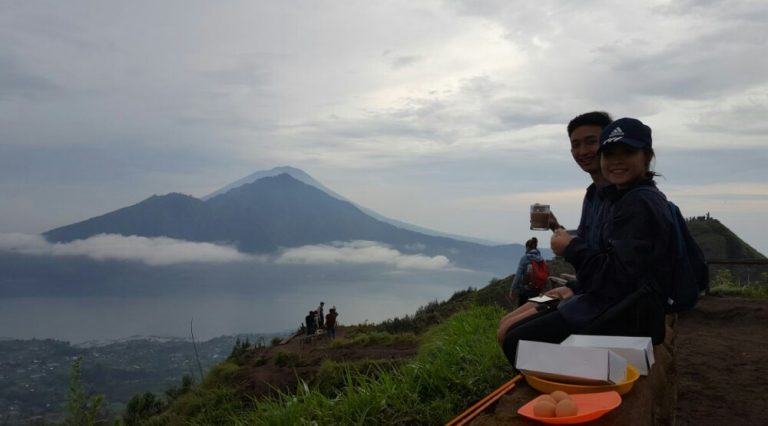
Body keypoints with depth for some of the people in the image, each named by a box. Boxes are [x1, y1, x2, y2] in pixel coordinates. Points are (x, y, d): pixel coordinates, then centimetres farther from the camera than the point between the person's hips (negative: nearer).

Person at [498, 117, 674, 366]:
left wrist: (572, 248, -12)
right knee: (508, 329, 8)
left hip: (625, 317, -10)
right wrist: (575, 289, 7)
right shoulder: (624, 199, 15)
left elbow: (621, 278, -23)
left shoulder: (640, 204, -17)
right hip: (610, 302, 11)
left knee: (517, 341, -16)